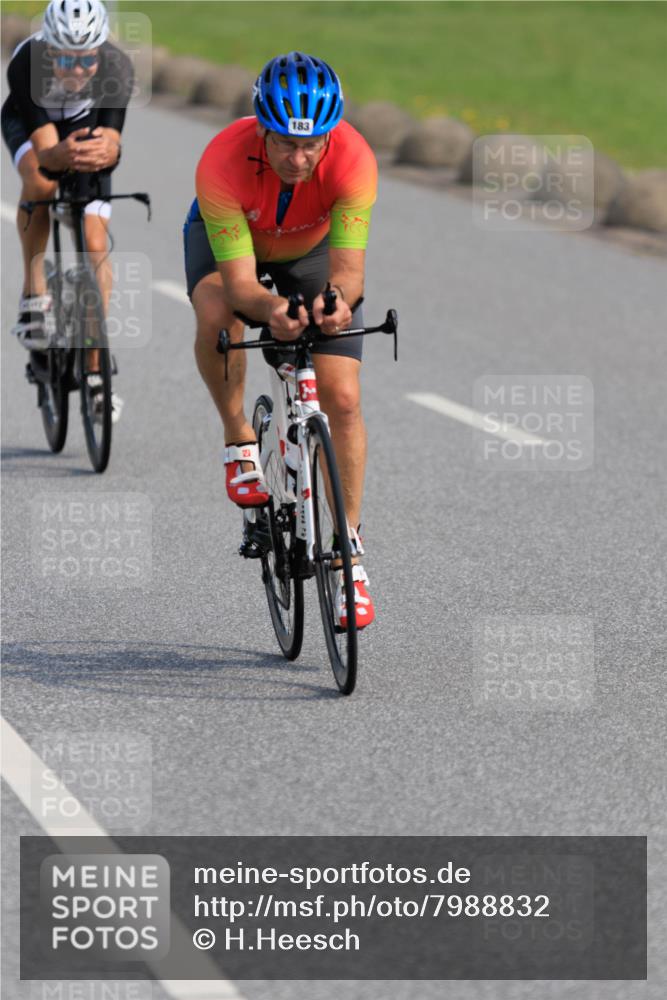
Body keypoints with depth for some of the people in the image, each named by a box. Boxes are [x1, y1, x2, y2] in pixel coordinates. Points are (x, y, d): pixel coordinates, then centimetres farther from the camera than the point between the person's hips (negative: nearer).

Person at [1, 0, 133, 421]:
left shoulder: (117, 68, -35)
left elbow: (112, 143, -41)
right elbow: (44, 152, -44)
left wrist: (102, 153, -65)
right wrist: (62, 155, -67)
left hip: (88, 127, 1)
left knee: (95, 244, -9)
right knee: (40, 182, -36)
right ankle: (35, 293, -20)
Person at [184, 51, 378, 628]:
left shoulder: (353, 160, -38)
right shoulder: (223, 164, -40)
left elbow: (348, 268, -40)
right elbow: (238, 280, -39)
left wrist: (338, 298, -63)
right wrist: (270, 309, -61)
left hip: (312, 246, 1)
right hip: (227, 236, -1)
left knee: (343, 398, -11)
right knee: (216, 317, -36)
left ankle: (349, 549, 3)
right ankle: (240, 440, -8)